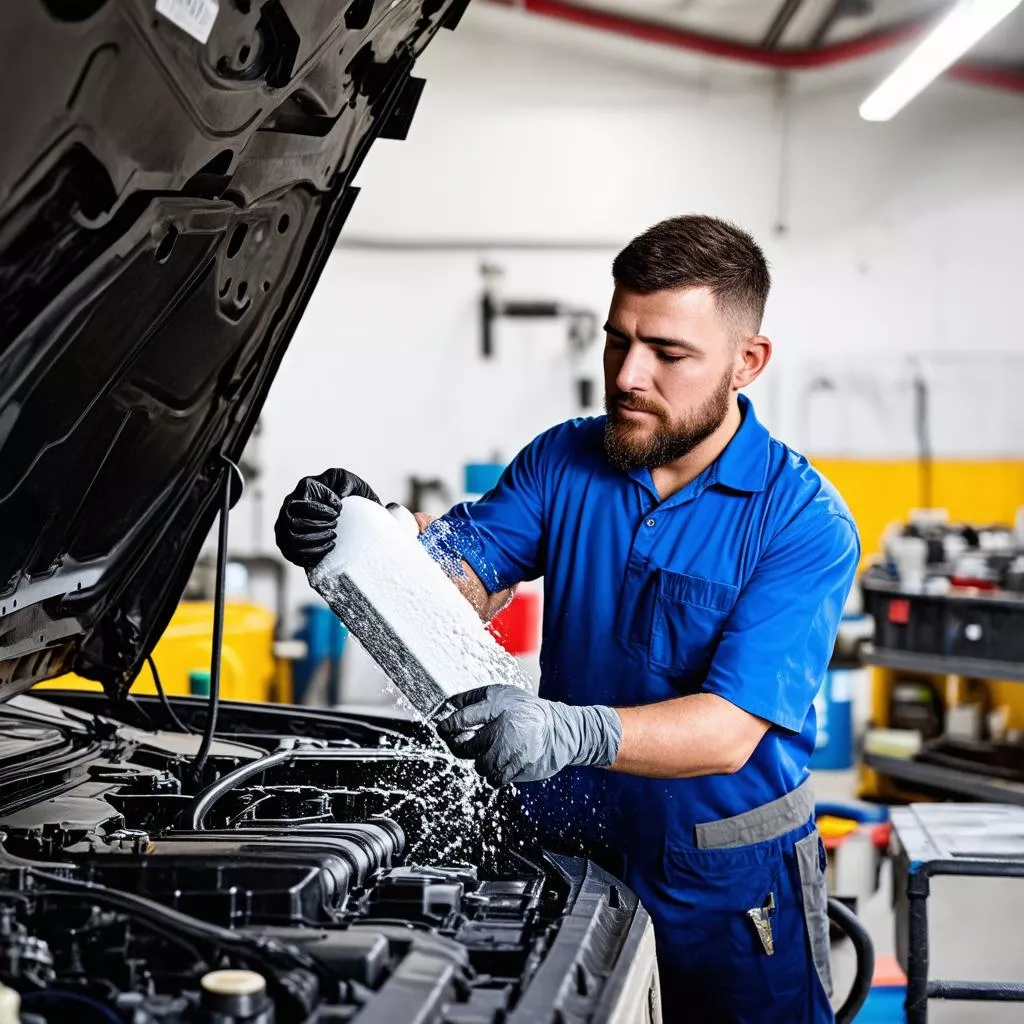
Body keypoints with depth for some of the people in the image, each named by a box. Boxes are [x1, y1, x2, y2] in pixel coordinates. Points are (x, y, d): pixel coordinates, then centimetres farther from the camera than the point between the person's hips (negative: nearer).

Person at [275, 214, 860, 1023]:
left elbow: (728, 731, -27)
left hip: (730, 889, -3)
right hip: (579, 861, 4)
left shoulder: (806, 523, -18)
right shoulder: (562, 462, -2)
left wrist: (572, 734, -44)